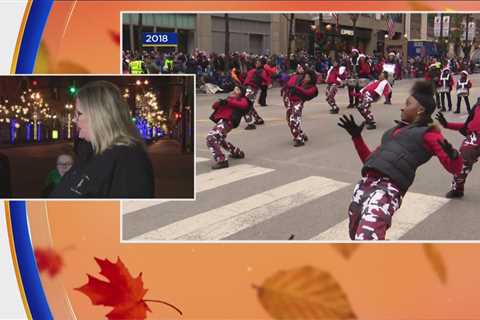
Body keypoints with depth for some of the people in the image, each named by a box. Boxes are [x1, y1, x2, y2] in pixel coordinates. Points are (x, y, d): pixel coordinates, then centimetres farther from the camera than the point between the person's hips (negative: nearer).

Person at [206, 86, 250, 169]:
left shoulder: (243, 100, 11)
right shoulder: (229, 99, 30)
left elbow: (244, 105, -15)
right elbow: (214, 106, 21)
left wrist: (228, 102, -19)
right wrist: (219, 103, -4)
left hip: (227, 121, -9)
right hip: (221, 121, 9)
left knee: (211, 138, -25)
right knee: (220, 140, 29)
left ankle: (221, 160, -29)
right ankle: (237, 153, 44)